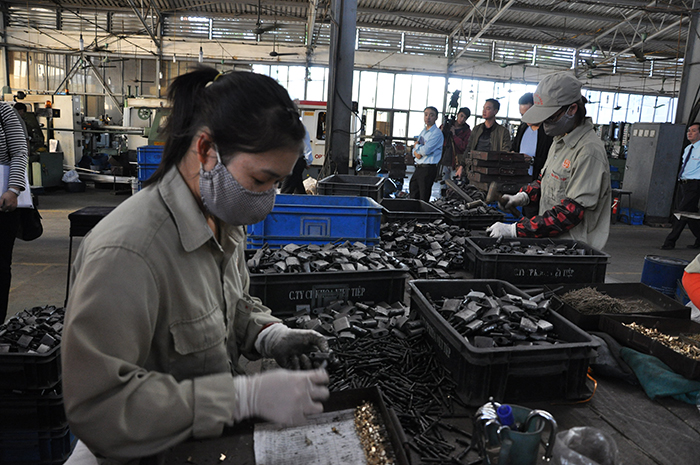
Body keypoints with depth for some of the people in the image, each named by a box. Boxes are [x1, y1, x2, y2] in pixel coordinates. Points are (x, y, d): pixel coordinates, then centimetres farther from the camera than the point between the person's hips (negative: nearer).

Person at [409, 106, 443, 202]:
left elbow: (425, 150, -20)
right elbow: (414, 149, 17)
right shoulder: (423, 132, 17)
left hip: (428, 169, -8)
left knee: (423, 199, -3)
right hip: (418, 168, 8)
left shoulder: (437, 133, -10)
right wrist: (416, 152, -7)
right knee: (413, 196, 10)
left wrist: (417, 146, 0)